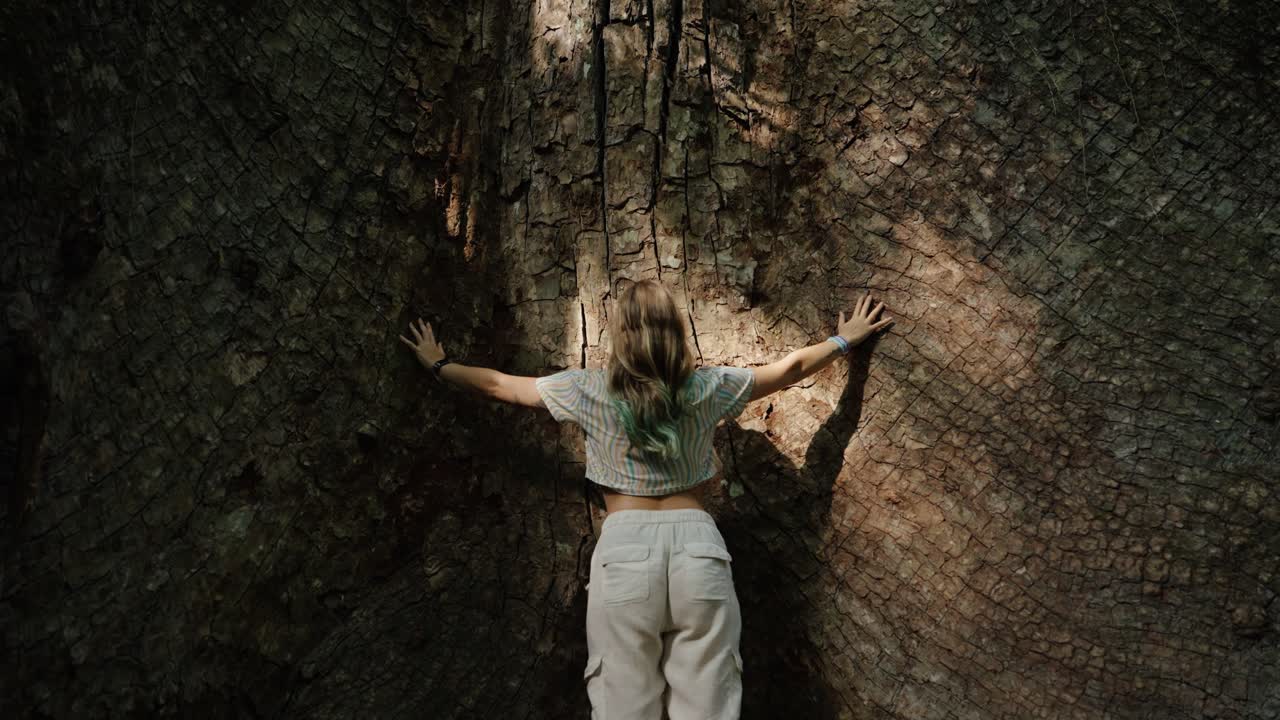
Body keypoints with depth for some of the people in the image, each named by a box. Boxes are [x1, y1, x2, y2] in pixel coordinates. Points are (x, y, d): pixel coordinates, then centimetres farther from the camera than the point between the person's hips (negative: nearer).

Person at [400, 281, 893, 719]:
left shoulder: (588, 390, 0)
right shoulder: (707, 388, 3)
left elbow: (498, 384, 13)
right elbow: (789, 369, 17)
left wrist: (439, 365, 30)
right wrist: (844, 340, 34)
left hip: (624, 547, -1)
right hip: (698, 544, 2)